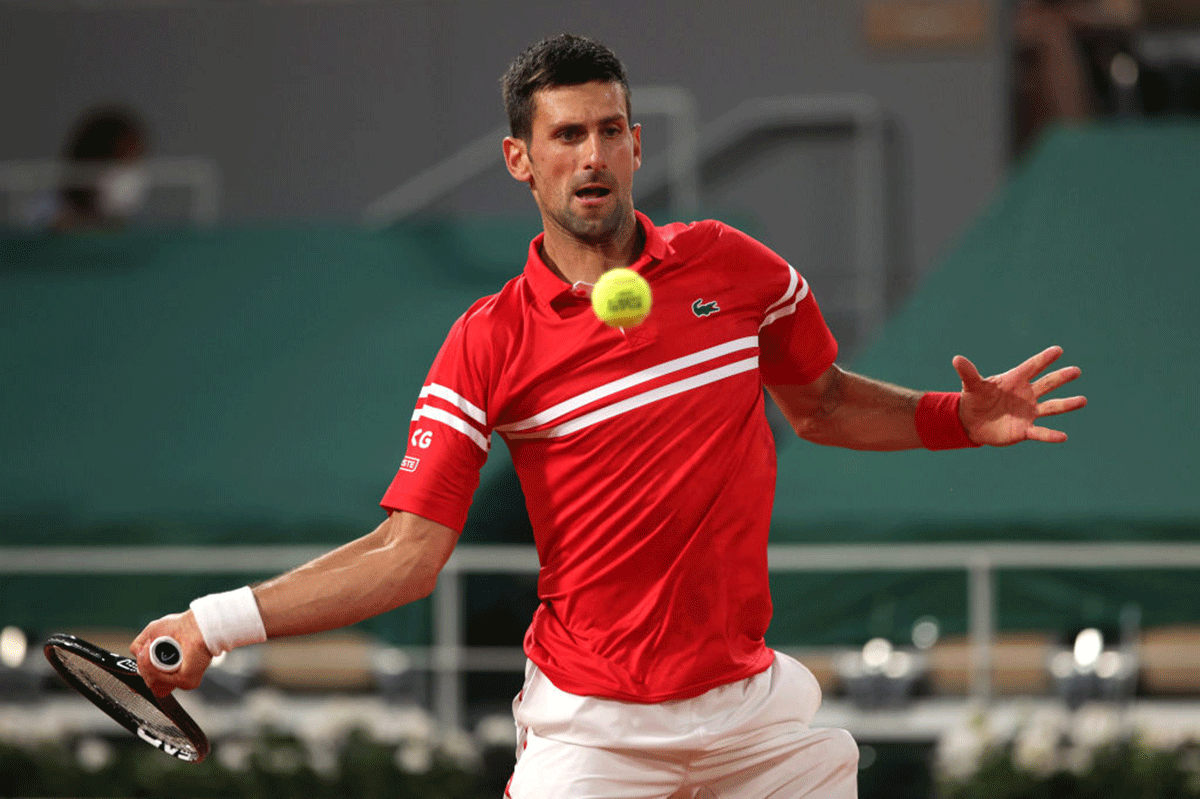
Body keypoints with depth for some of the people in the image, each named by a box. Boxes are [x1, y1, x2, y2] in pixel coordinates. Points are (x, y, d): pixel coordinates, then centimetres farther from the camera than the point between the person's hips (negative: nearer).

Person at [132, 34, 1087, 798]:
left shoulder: (732, 266, 2)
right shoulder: (488, 346, -6)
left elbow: (823, 405, 19)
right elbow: (409, 550, -8)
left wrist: (962, 419, 4)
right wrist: (222, 622, -17)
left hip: (750, 699, 3)